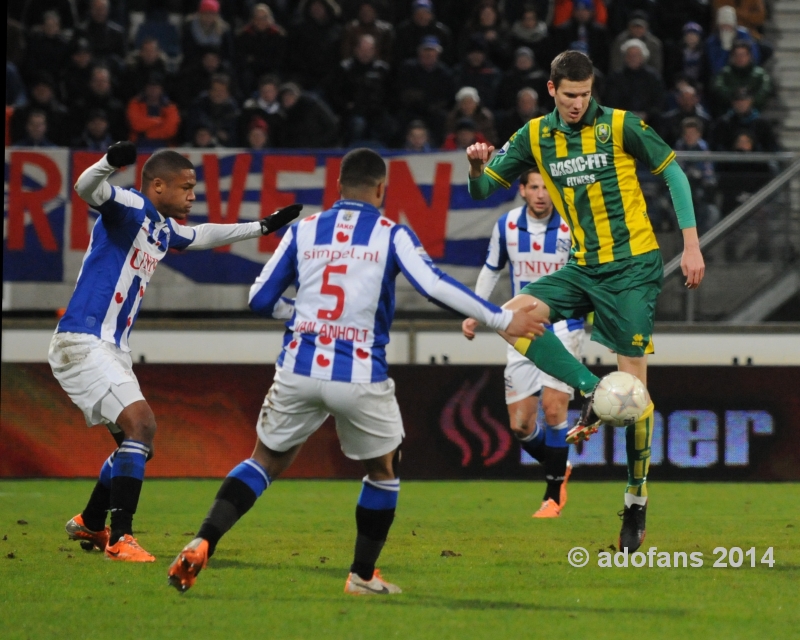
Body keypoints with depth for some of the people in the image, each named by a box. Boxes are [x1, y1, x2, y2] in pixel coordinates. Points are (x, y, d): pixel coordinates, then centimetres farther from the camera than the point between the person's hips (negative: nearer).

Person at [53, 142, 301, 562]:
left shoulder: (164, 229, 16)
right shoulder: (130, 208, -11)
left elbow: (202, 236, 38)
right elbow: (87, 189, -32)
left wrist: (262, 227, 40)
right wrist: (110, 161, -53)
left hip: (111, 349, 10)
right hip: (82, 342, -10)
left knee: (136, 442, 18)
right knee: (140, 423, -22)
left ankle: (90, 524, 38)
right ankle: (120, 539, -23)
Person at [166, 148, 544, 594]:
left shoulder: (303, 231, 9)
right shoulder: (392, 235, 1)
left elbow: (261, 299, 12)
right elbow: (434, 285, -11)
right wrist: (501, 319, -7)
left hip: (299, 370, 3)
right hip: (361, 378, -2)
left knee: (265, 461, 16)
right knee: (384, 469, 21)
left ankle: (203, 543, -3)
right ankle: (363, 575, 23)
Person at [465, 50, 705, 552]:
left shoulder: (621, 127, -9)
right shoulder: (536, 137, 2)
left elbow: (673, 173, -1)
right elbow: (483, 189, 5)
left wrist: (692, 245, -5)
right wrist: (477, 166, -20)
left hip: (634, 266, -5)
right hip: (584, 267, 5)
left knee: (633, 379, -7)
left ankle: (638, 498, 3)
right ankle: (593, 393, -15)